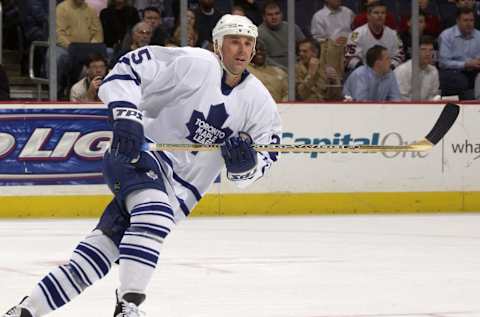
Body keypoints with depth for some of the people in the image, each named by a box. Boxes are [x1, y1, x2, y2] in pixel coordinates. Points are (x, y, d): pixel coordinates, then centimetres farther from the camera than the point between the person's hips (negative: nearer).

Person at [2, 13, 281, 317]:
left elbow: (265, 157, 5)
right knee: (155, 214, -35)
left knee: (105, 245, -2)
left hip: (181, 189, 5)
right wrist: (126, 117, -24)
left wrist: (245, 162, -18)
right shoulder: (192, 63, -12)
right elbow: (127, 70, -11)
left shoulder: (259, 101, 2)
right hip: (139, 156, -5)